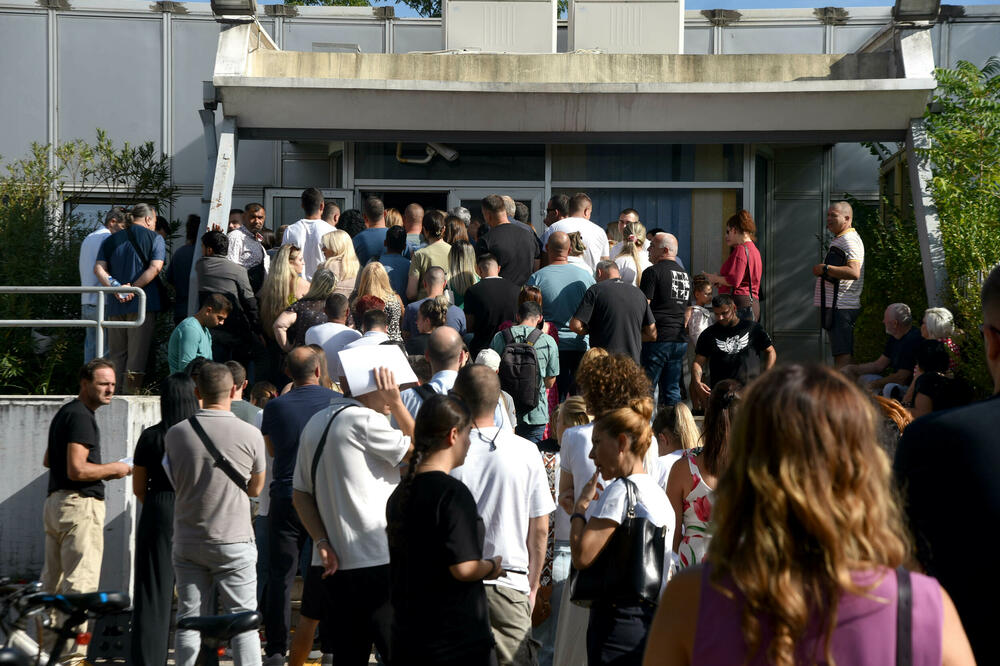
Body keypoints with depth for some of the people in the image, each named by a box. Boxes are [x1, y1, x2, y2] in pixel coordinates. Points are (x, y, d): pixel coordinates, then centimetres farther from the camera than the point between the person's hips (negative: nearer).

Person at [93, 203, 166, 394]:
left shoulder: (111, 240, 14)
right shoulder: (155, 238, 3)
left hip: (115, 306, 3)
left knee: (116, 354, 10)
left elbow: (99, 268, 1)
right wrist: (133, 288, -11)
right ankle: (130, 392, -5)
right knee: (137, 354, -1)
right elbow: (155, 268, -12)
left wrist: (115, 288, -9)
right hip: (142, 304, -3)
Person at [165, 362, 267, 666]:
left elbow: (176, 481, 10)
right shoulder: (250, 435, -9)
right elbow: (255, 489, 4)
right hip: (234, 541, -2)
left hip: (188, 542, 2)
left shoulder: (176, 433, -3)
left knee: (188, 620, 7)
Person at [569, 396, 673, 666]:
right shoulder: (658, 492, 16)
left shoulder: (620, 490, -11)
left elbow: (582, 557, -16)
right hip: (654, 617, 9)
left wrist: (581, 507, -2)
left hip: (619, 618, -9)